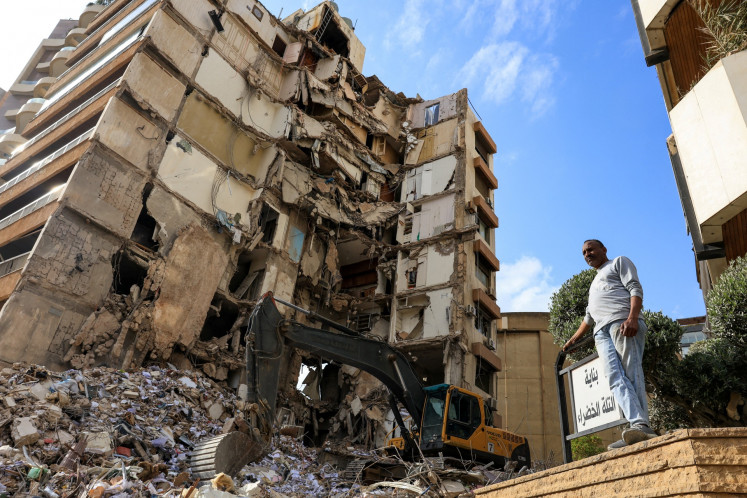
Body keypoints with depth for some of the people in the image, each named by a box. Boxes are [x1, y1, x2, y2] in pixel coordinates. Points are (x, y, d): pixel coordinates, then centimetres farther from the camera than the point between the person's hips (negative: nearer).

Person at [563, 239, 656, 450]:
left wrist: (632, 317, -15)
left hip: (622, 323, -6)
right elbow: (589, 317, 43)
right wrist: (574, 338, 37)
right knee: (615, 378, -16)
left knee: (631, 374, -19)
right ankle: (639, 424, -29)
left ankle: (641, 426, -29)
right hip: (602, 332, 6)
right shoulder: (594, 284, 41)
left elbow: (635, 289, 1)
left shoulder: (619, 262, 19)